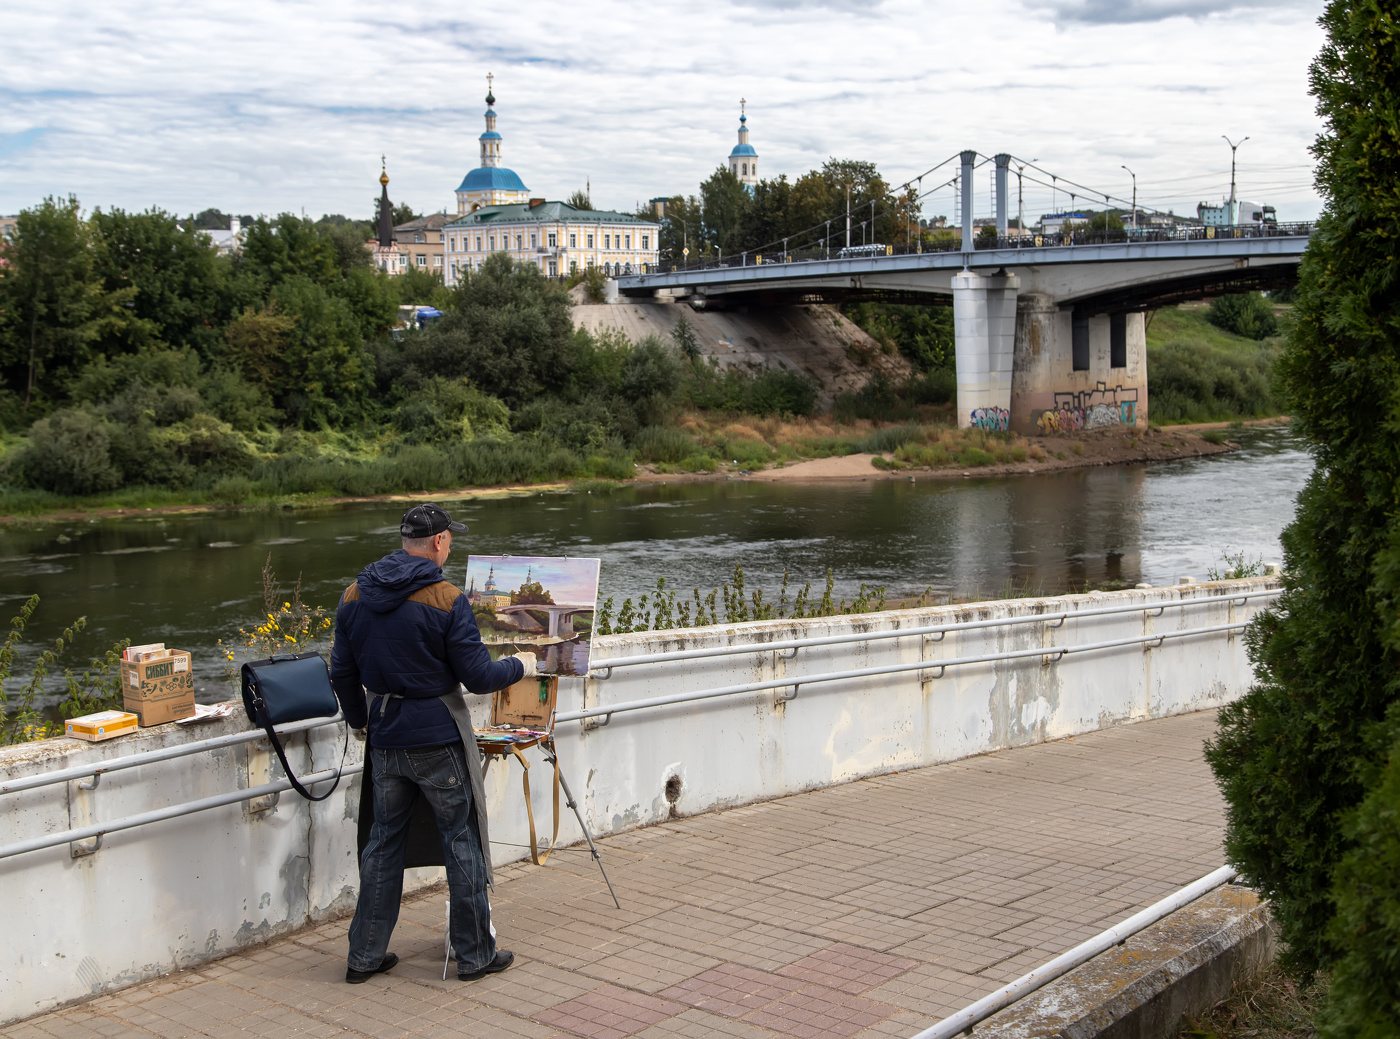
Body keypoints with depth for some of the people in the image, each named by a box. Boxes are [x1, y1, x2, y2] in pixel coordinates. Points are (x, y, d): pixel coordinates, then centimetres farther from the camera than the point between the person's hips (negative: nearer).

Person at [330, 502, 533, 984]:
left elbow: (343, 673, 11)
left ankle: (365, 955, 19)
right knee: (462, 841, 6)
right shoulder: (447, 600, -15)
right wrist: (519, 666, 6)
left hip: (385, 740, 6)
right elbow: (478, 676, -13)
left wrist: (359, 721, 27)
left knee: (384, 840, 15)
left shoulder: (354, 596, 3)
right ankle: (475, 953, 14)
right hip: (439, 741, -5)